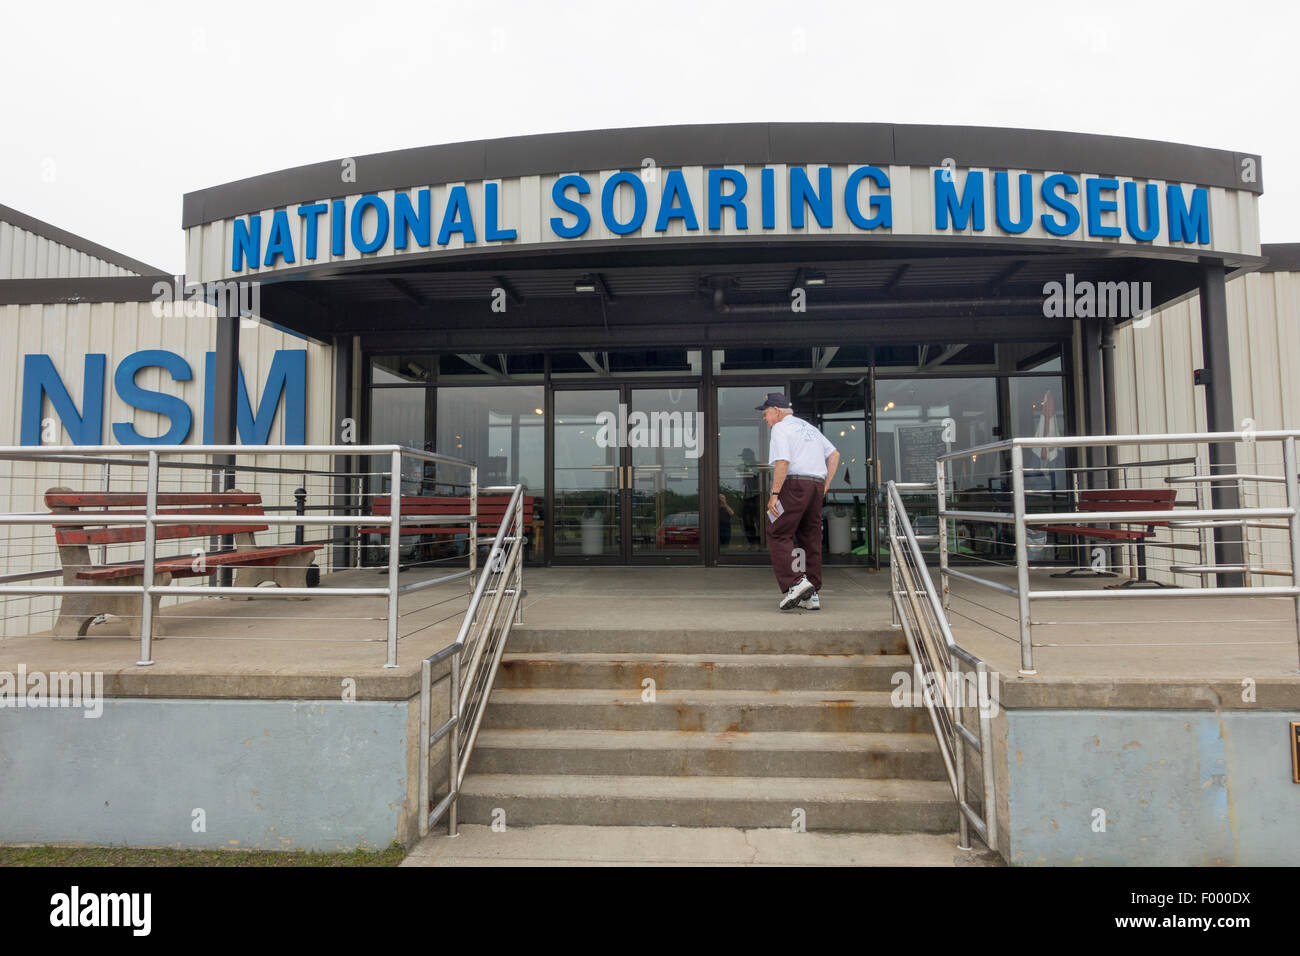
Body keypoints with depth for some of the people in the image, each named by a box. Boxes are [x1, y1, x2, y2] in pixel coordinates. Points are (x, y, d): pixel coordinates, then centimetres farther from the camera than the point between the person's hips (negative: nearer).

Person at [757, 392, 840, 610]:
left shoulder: (780, 428, -1)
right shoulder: (808, 427, 25)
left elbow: (783, 462, -15)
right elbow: (834, 454, 24)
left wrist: (774, 494, -16)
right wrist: (825, 485, 20)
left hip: (794, 484, -8)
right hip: (817, 486, 8)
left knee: (778, 535, -6)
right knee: (811, 539, 9)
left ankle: (795, 583, -19)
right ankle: (813, 595, 11)